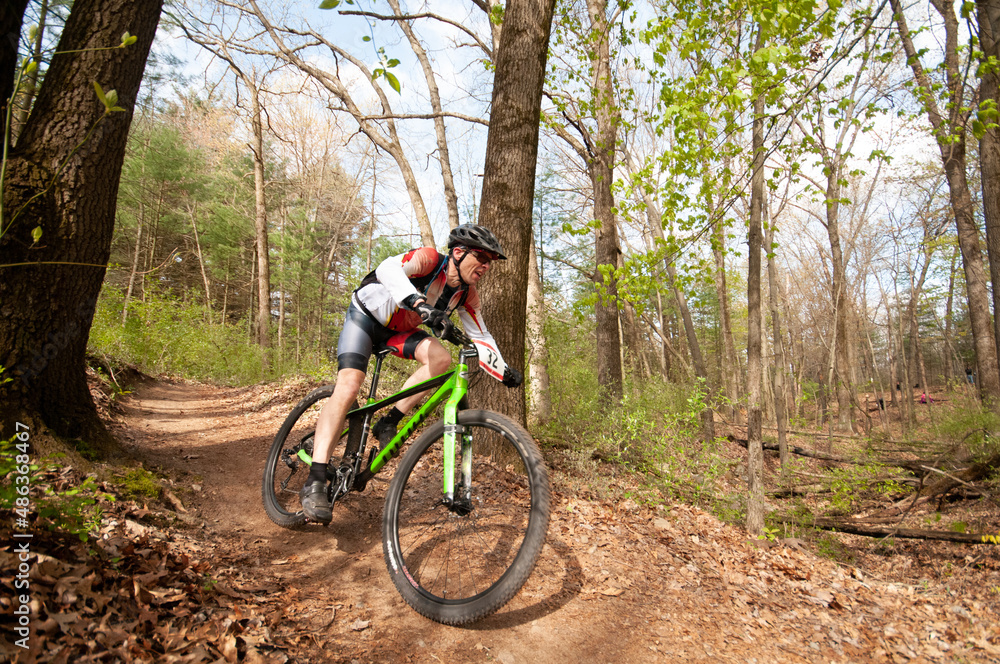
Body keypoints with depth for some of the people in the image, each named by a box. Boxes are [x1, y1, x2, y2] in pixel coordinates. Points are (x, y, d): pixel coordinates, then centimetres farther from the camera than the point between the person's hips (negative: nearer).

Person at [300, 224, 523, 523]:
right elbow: (388, 268, -47)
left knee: (440, 358, -22)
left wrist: (504, 371, -17)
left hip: (397, 330, 6)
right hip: (365, 316, -6)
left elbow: (480, 337, -4)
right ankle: (315, 482, -21)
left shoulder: (467, 295, -10)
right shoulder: (429, 258, -28)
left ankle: (388, 423, -10)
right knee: (348, 386, -23)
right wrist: (420, 304, -64)